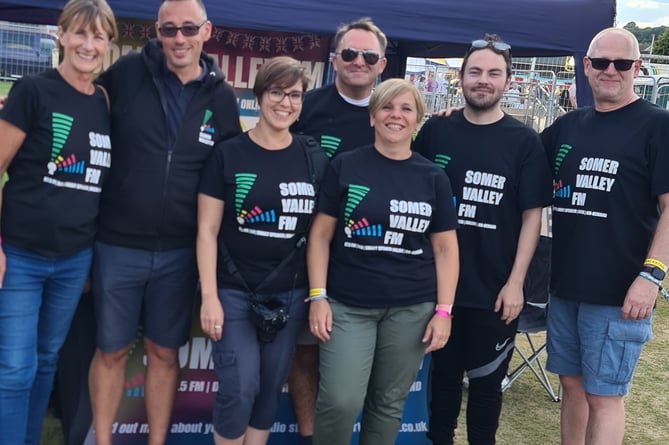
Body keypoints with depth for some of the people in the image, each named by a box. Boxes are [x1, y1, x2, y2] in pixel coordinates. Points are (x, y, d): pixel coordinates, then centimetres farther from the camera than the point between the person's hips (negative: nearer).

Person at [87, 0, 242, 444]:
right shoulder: (127, 72, -8)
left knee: (165, 352, 14)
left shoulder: (222, 97, -1)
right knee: (112, 350, 12)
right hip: (118, 245, -1)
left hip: (180, 252, 1)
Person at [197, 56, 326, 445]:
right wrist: (209, 296, -10)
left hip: (291, 295, 3)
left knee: (271, 389, 11)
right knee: (240, 389, -6)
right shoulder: (228, 154, -5)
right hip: (235, 292, -3)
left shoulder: (315, 159, 3)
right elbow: (207, 230, -5)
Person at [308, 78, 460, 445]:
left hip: (412, 308, 2)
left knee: (389, 403, 10)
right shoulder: (344, 167, 1)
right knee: (340, 401, -9)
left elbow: (445, 248, 6)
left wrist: (443, 310, -1)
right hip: (347, 304, -2)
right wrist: (317, 295, -7)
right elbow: (321, 235, 1)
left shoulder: (433, 178, 6)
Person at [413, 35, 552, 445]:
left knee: (486, 381, 11)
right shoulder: (435, 130, 2)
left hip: (495, 290, -2)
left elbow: (532, 216, -4)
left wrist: (515, 282, -10)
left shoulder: (524, 141, -4)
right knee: (443, 373, 16)